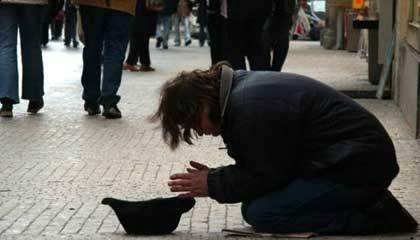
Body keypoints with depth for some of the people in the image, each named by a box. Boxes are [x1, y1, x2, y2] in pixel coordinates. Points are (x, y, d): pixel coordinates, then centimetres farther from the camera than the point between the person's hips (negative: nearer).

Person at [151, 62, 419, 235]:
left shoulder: (250, 109, -23)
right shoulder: (241, 87, 10)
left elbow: (267, 175, -17)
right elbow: (256, 167, 15)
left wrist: (213, 185, -8)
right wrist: (214, 176, 2)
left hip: (360, 167, -11)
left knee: (259, 212, -17)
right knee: (257, 199, 8)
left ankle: (374, 217, -10)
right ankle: (372, 205, 10)